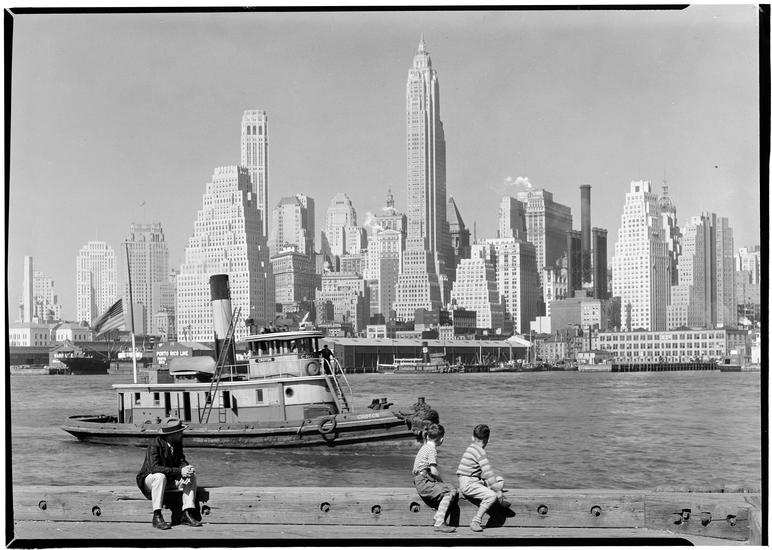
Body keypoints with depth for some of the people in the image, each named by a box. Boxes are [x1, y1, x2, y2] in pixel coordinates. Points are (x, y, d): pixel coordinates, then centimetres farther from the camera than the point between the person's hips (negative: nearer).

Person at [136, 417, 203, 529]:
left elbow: (181, 461, -2)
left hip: (170, 479, 7)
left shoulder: (177, 443, -2)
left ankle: (187, 514, -18)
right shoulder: (155, 445, -24)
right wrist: (179, 471, -39)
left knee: (192, 476, -13)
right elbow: (154, 468, -34)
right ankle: (157, 517, -35)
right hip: (149, 479, -7)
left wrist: (186, 468, -28)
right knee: (160, 476, -38)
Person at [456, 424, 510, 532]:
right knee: (492, 495, -29)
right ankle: (475, 522, -25)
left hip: (475, 481, 10)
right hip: (468, 484, -10)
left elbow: (485, 473, 25)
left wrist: (498, 488, 23)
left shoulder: (472, 448, 16)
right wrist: (498, 491, -14)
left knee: (500, 479, 14)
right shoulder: (480, 451, -14)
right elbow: (488, 473, -19)